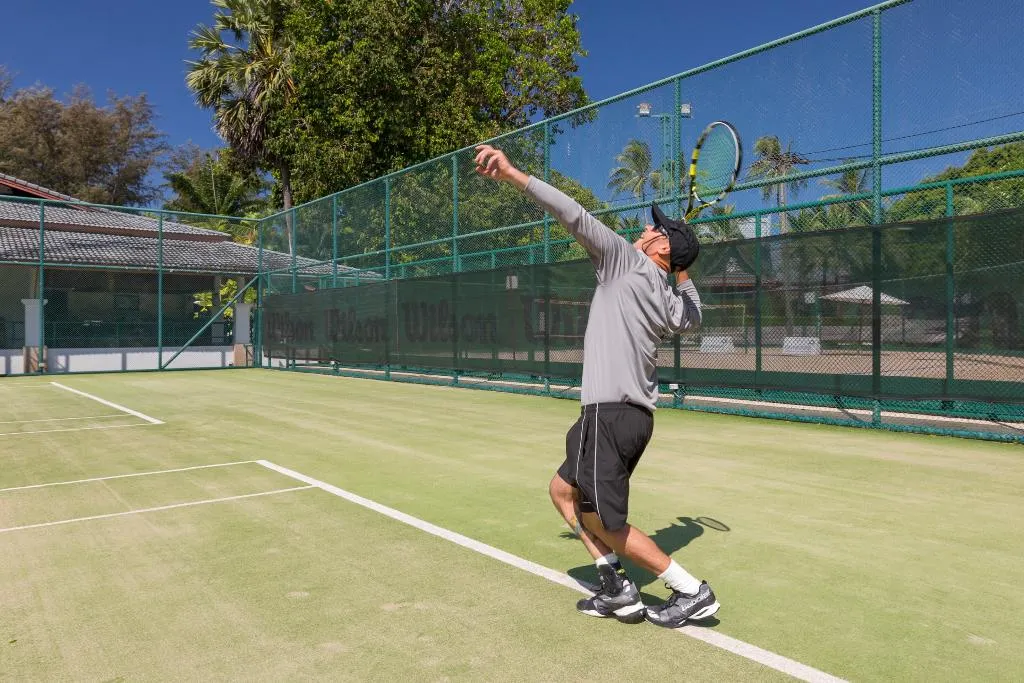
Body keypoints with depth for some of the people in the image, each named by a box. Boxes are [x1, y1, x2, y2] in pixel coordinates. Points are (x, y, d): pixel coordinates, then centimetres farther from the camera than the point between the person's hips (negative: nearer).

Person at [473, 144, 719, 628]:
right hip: (637, 412, 9)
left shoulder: (624, 258, -4)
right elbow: (693, 315, 39)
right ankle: (617, 589, 16)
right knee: (563, 490, 19)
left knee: (603, 521, 0)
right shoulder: (672, 302, 14)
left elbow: (575, 215, -14)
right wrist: (683, 275, 35)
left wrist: (513, 174, -15)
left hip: (610, 411, -9)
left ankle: (692, 591, 11)